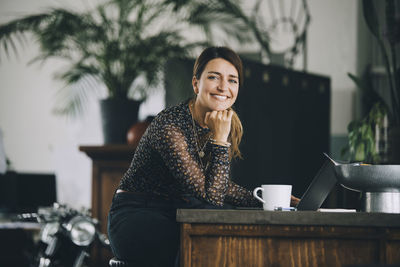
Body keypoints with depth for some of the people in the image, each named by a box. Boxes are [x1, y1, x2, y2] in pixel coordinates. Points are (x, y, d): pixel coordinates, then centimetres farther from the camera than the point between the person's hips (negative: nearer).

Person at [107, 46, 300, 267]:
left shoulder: (230, 125, 0)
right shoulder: (169, 126, -24)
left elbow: (219, 186, 15)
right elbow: (211, 198, -26)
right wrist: (220, 139, -25)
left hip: (179, 215, 7)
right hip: (136, 217, -7)